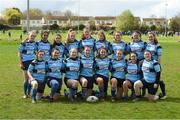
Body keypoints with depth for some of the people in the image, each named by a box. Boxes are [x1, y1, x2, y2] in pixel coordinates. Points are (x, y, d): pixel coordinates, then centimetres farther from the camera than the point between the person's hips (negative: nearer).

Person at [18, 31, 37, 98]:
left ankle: (29, 93, 15)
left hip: (33, 62, 3)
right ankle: (25, 94, 11)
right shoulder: (24, 44, -4)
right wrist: (21, 63, -5)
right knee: (26, 79, 1)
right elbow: (19, 53, -1)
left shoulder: (35, 44, 6)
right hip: (25, 62, -3)